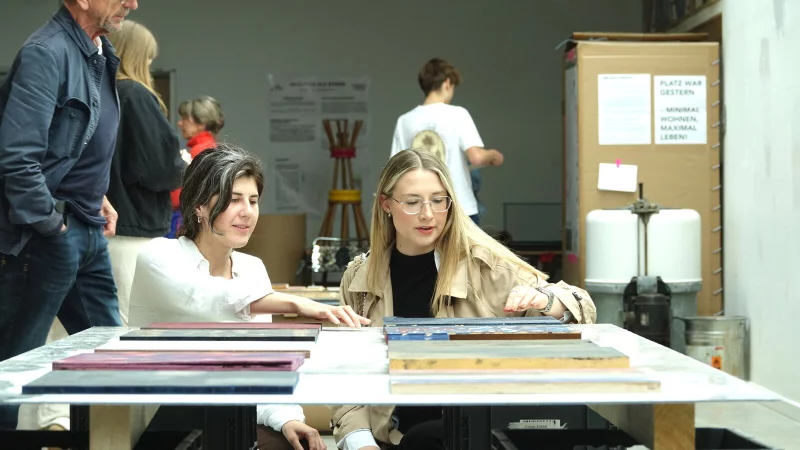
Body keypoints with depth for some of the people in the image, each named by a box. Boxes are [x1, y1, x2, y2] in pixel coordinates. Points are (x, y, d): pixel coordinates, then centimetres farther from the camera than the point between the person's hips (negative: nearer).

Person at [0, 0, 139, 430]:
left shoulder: (99, 53, 10)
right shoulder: (47, 53, -17)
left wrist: (98, 197, 12)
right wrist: (51, 223, -17)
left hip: (90, 232, 9)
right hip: (47, 235, -9)